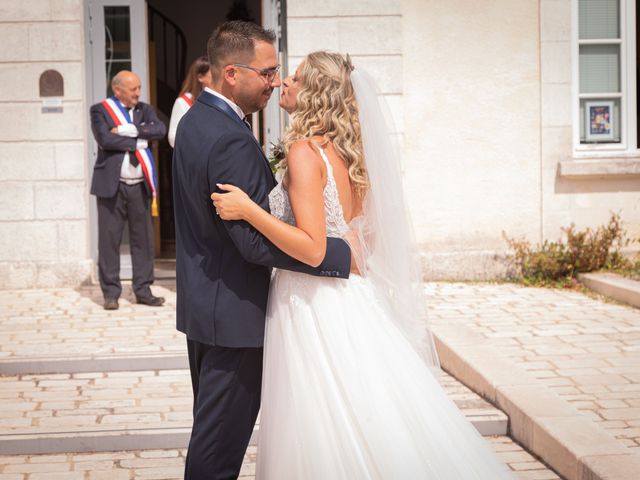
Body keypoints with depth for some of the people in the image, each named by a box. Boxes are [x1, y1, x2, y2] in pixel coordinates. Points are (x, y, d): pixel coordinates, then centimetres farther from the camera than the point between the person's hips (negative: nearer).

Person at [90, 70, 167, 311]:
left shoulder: (145, 110, 12)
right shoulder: (100, 110, 1)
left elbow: (160, 130, -6)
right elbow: (105, 140, -15)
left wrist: (128, 130, -13)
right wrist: (138, 142, -8)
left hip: (140, 185, 4)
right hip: (112, 184, -4)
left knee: (143, 238, 6)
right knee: (109, 239, -1)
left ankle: (143, 290, 15)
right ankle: (111, 292, 8)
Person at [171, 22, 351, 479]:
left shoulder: (195, 120, 7)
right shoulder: (231, 141, -25)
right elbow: (258, 242, -27)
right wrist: (344, 253, -21)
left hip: (202, 302, 10)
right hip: (233, 314, -10)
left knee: (210, 424, 22)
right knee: (222, 443, 1)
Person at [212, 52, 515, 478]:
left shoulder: (305, 151, -16)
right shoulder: (348, 151, 9)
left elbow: (312, 248, -23)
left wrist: (248, 210, -23)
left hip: (313, 307, -8)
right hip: (349, 298, 8)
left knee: (321, 440, 2)